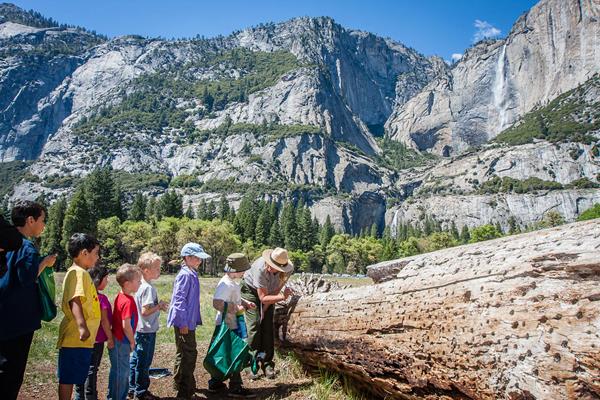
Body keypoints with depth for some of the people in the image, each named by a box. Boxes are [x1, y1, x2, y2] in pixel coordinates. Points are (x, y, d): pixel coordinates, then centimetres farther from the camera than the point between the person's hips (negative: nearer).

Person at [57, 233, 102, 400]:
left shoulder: (81, 272, 16)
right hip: (76, 337, -10)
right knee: (68, 377, -1)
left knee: (70, 377, 16)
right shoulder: (78, 272, -15)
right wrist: (82, 326, -38)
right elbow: (75, 300, -28)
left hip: (80, 338, 10)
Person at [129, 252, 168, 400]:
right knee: (144, 362, 4)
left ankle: (132, 388, 30)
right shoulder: (149, 288, -22)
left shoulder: (140, 285, 7)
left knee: (135, 359, 18)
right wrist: (159, 306, -14)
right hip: (147, 331, -9)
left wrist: (158, 306, 8)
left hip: (139, 329, 9)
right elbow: (145, 311, -26)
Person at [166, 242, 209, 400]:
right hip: (184, 323, -10)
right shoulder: (185, 275, -19)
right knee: (186, 355, 0)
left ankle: (188, 385, 33)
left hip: (190, 322, 10)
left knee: (190, 354, 19)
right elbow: (179, 299, -22)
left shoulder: (192, 274, 11)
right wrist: (183, 322, -21)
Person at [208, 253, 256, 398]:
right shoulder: (226, 284, -22)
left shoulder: (232, 283, 11)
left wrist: (246, 303, 9)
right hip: (227, 326, -10)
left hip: (233, 325, 10)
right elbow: (217, 303, -34)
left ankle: (215, 383, 31)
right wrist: (236, 309, -26)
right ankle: (235, 388, 11)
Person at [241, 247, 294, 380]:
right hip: (250, 289, -3)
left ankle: (267, 364, 6)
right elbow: (263, 297, -33)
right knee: (254, 324, -13)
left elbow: (276, 290, -13)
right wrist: (283, 296, -45)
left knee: (268, 326, -4)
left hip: (268, 293, 4)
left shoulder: (287, 270, -27)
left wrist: (264, 310, -12)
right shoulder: (260, 268, -39)